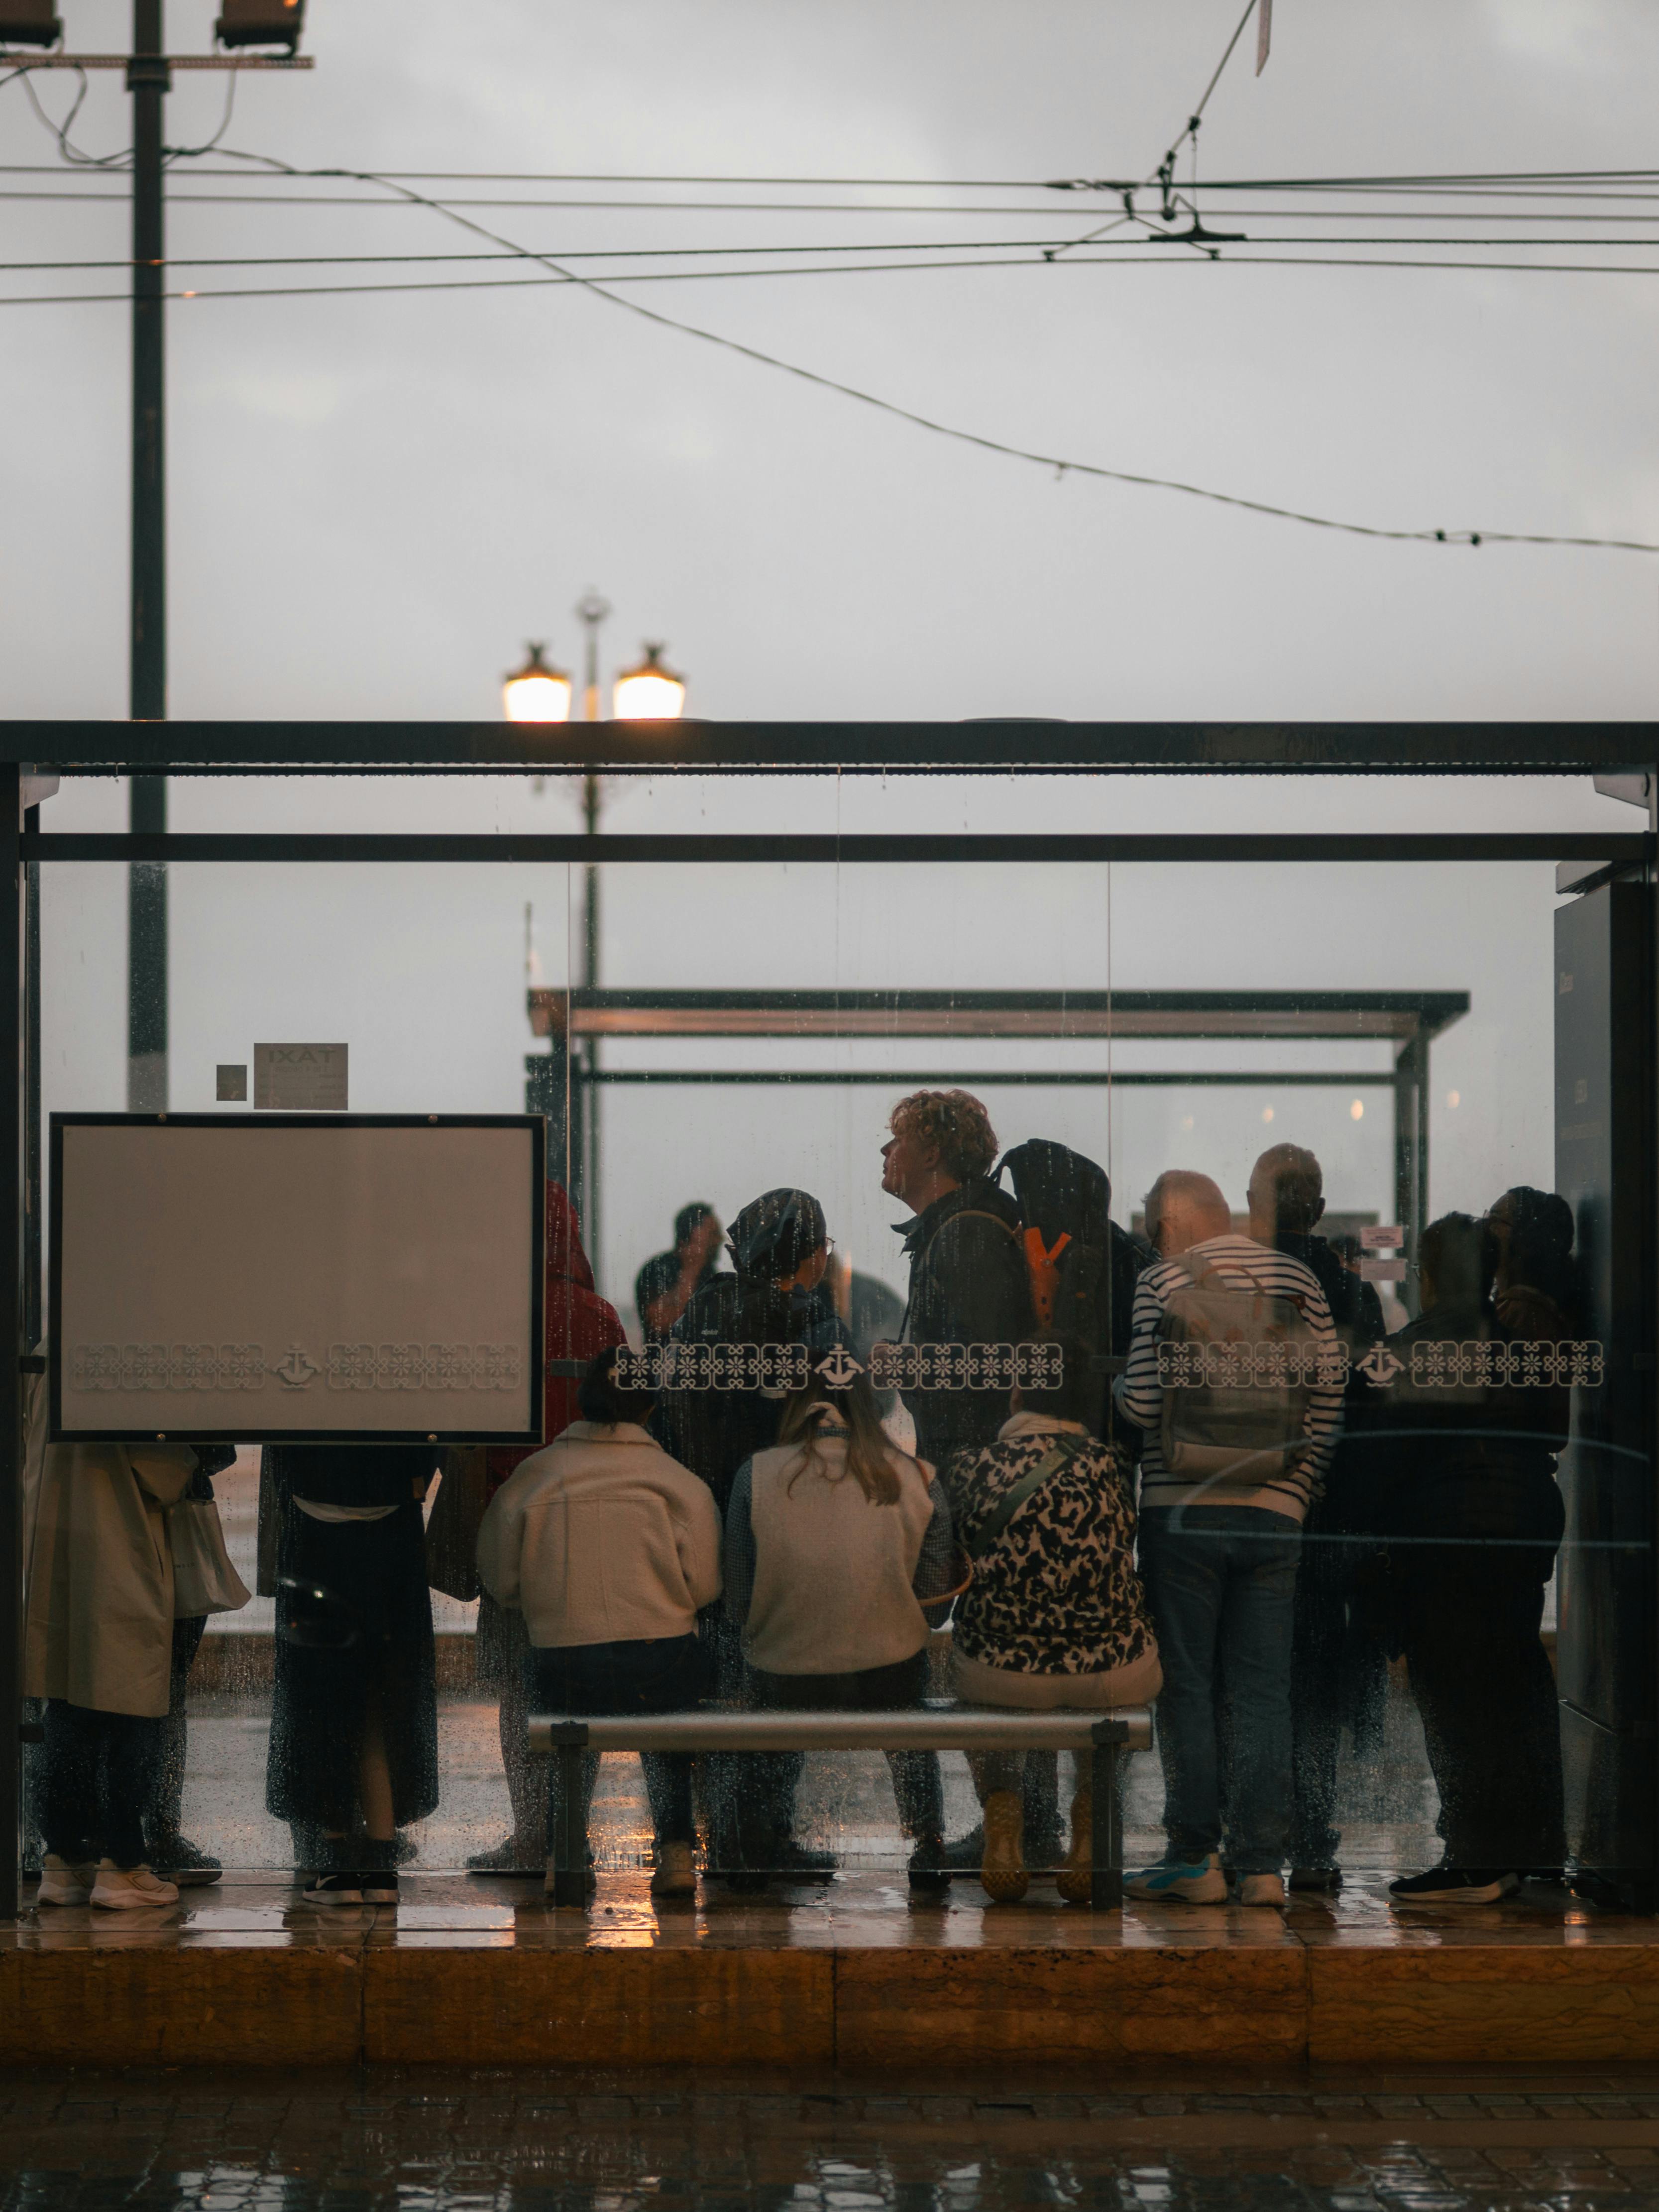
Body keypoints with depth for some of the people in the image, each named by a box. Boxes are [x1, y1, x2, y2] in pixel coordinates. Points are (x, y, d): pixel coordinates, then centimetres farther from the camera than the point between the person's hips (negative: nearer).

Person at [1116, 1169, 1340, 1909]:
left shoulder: (1162, 1282, -3)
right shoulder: (1297, 1280, 6)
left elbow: (1142, 1399, -8)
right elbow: (1328, 1396, 4)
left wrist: (1115, 1387, 14)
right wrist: (1299, 1487, 14)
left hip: (1182, 1510, -2)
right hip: (1274, 1513, 3)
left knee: (1185, 1686, 5)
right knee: (1263, 1691, 6)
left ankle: (1195, 1858, 5)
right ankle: (1261, 1864, 3)